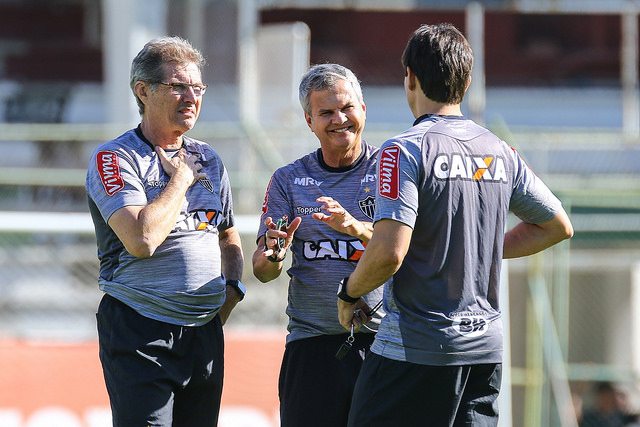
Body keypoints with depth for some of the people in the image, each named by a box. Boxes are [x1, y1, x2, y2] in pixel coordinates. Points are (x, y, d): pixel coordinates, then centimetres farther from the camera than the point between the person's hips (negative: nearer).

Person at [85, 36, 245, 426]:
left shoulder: (209, 160, 15)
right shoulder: (115, 159, -8)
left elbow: (228, 237, 30)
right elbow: (142, 240, -23)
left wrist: (232, 286, 10)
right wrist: (181, 178, -10)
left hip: (205, 332, 7)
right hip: (140, 335, -7)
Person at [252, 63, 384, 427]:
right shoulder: (289, 181, 11)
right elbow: (262, 271, 7)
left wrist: (354, 226, -27)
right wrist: (274, 255, -17)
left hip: (383, 340, -2)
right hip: (312, 343, 2)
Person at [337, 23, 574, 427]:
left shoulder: (404, 151, -11)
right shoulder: (499, 152, 8)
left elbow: (390, 253, -20)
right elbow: (558, 226, 20)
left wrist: (350, 291, -2)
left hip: (415, 348, -6)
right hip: (485, 348, 6)